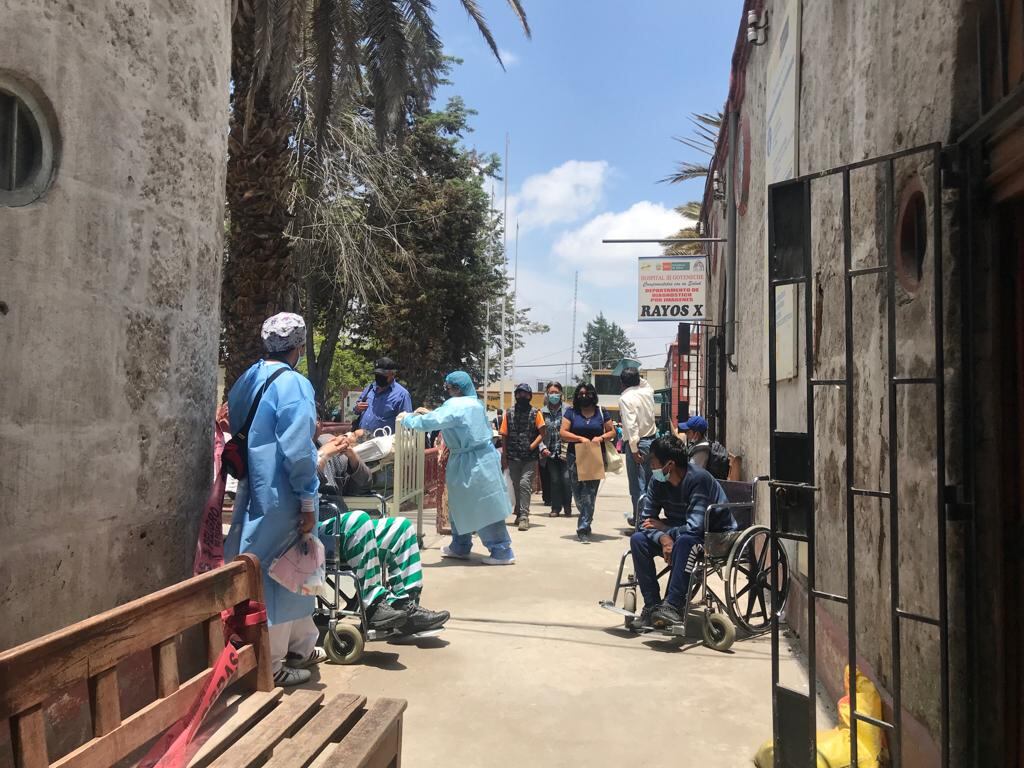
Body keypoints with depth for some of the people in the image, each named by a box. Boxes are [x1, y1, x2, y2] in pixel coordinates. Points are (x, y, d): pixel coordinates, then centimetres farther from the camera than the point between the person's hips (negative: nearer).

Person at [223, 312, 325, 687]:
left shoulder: (246, 381, 10)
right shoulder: (293, 384, -17)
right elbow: (297, 450, -22)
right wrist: (308, 500, -15)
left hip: (251, 491, 9)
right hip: (279, 496, -8)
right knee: (275, 576, 3)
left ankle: (300, 647, 33)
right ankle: (270, 664, 16)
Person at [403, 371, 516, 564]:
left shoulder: (456, 406, -20)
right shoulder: (471, 403, 10)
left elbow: (429, 423, -22)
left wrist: (408, 420, -6)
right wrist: (430, 413, 22)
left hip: (474, 463, -10)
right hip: (473, 461, 10)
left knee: (485, 508, -3)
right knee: (461, 504, 19)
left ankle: (503, 552, 3)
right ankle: (460, 548, 29)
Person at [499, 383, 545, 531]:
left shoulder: (535, 413, 3)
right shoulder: (509, 414, 8)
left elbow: (541, 433, -2)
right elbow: (504, 436, 8)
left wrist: (533, 445, -17)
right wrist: (504, 456, 4)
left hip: (530, 457, -3)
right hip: (513, 457, 3)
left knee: (524, 483, -15)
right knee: (516, 486, 12)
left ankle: (524, 516, -13)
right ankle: (520, 513, 27)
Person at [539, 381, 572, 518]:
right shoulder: (542, 412, 6)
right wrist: (543, 448, -8)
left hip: (565, 451, -2)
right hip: (550, 453, 2)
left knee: (566, 479, -5)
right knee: (554, 481, 5)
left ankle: (567, 507, 14)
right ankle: (556, 507, 18)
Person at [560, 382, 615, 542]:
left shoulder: (600, 412, 7)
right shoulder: (571, 412, 4)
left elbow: (612, 431, 9)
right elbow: (563, 432, -4)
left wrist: (602, 437, -11)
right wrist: (581, 438, -16)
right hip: (576, 458, 1)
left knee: (590, 493, -7)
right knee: (578, 493, 8)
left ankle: (583, 528, -5)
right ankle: (587, 519, 31)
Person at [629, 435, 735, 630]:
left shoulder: (698, 479, -28)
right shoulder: (657, 480, -7)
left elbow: (694, 528, -33)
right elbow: (645, 520, -4)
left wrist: (662, 526, -17)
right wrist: (664, 538, -25)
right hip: (678, 532, 7)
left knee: (685, 541, -38)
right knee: (638, 540, -15)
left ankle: (674, 606, -31)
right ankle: (652, 605, -13)